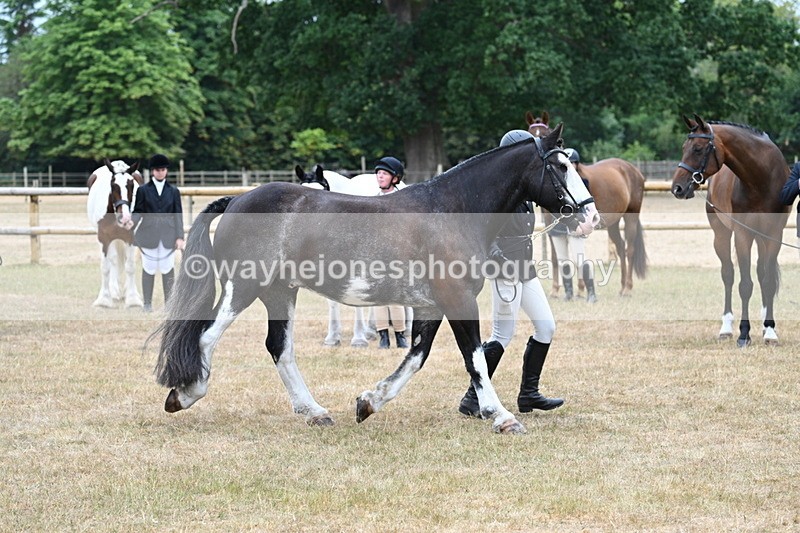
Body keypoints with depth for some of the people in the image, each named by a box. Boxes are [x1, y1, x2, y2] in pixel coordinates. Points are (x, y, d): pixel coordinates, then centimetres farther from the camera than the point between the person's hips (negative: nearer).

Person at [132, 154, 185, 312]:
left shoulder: (173, 191, 9)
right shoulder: (143, 190, 6)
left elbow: (178, 215, 6)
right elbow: (138, 211, 4)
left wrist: (180, 237, -1)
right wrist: (132, 221, -18)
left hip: (168, 235, 1)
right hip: (148, 234, -1)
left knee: (168, 269, 2)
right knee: (149, 269, 1)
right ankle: (147, 304, 8)